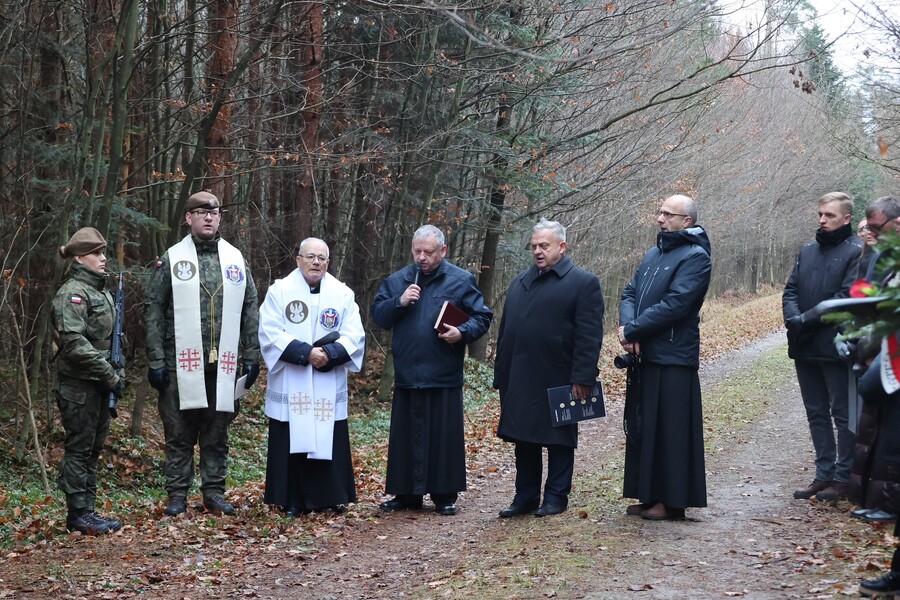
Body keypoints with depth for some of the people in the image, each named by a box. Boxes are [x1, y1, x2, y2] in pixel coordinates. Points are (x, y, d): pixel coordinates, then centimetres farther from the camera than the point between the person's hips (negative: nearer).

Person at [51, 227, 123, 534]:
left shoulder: (100, 292, 16)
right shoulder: (72, 293, -12)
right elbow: (74, 342, -21)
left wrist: (111, 376, 10)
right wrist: (110, 375, -19)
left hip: (98, 384, 9)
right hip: (78, 385, -9)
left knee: (93, 449, 11)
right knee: (79, 449, -3)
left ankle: (86, 511, 18)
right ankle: (79, 514, 2)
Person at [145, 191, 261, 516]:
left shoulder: (235, 258, 9)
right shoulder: (172, 259, 1)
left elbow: (250, 310, 11)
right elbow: (153, 310, -1)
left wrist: (252, 357, 6)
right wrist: (156, 361, -6)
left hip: (223, 365, 2)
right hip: (182, 365, -2)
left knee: (217, 434, 9)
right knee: (180, 433, 4)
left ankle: (214, 491, 19)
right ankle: (177, 495, 12)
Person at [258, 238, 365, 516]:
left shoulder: (343, 294, 7)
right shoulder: (279, 291, 2)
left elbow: (354, 336, 1)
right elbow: (270, 334, -7)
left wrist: (329, 354, -16)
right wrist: (305, 352, -17)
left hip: (329, 387, 1)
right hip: (290, 386, -1)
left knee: (328, 440, 2)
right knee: (292, 441, 0)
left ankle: (329, 498, 12)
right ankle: (292, 501, 9)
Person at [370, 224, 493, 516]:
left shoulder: (461, 281, 1)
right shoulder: (396, 281, 11)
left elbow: (482, 316, 2)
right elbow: (376, 314, 8)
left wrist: (463, 332, -17)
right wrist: (399, 302, -9)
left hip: (444, 377, -3)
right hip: (407, 375, 3)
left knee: (445, 437, 1)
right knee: (406, 437, 8)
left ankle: (445, 495, 11)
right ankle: (407, 494, 17)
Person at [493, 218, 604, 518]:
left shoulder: (583, 282, -5)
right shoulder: (520, 282, 16)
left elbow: (589, 334, -11)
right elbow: (506, 329, 17)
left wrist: (582, 378, -17)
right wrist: (501, 375, 11)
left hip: (558, 379, -6)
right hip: (520, 380, 6)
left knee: (559, 441, 5)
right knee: (524, 440, 11)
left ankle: (556, 497, 15)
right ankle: (525, 497, 21)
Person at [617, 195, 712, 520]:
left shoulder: (695, 257, -10)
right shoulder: (653, 254, 17)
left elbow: (674, 305, -19)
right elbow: (630, 293, 11)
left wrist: (631, 331, -15)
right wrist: (628, 327, -9)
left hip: (673, 358, -8)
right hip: (645, 356, 8)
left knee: (671, 429, -3)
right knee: (643, 427, 12)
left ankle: (672, 501, 5)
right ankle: (650, 496, 21)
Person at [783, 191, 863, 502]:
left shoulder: (856, 252, -6)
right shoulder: (808, 251, 15)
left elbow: (847, 297, -15)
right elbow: (790, 290, 11)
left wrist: (807, 320, -18)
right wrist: (793, 319, -8)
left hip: (836, 346, -7)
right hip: (805, 348, 7)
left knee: (843, 414, 1)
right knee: (816, 414, 12)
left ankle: (844, 477, 8)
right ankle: (824, 474, 20)